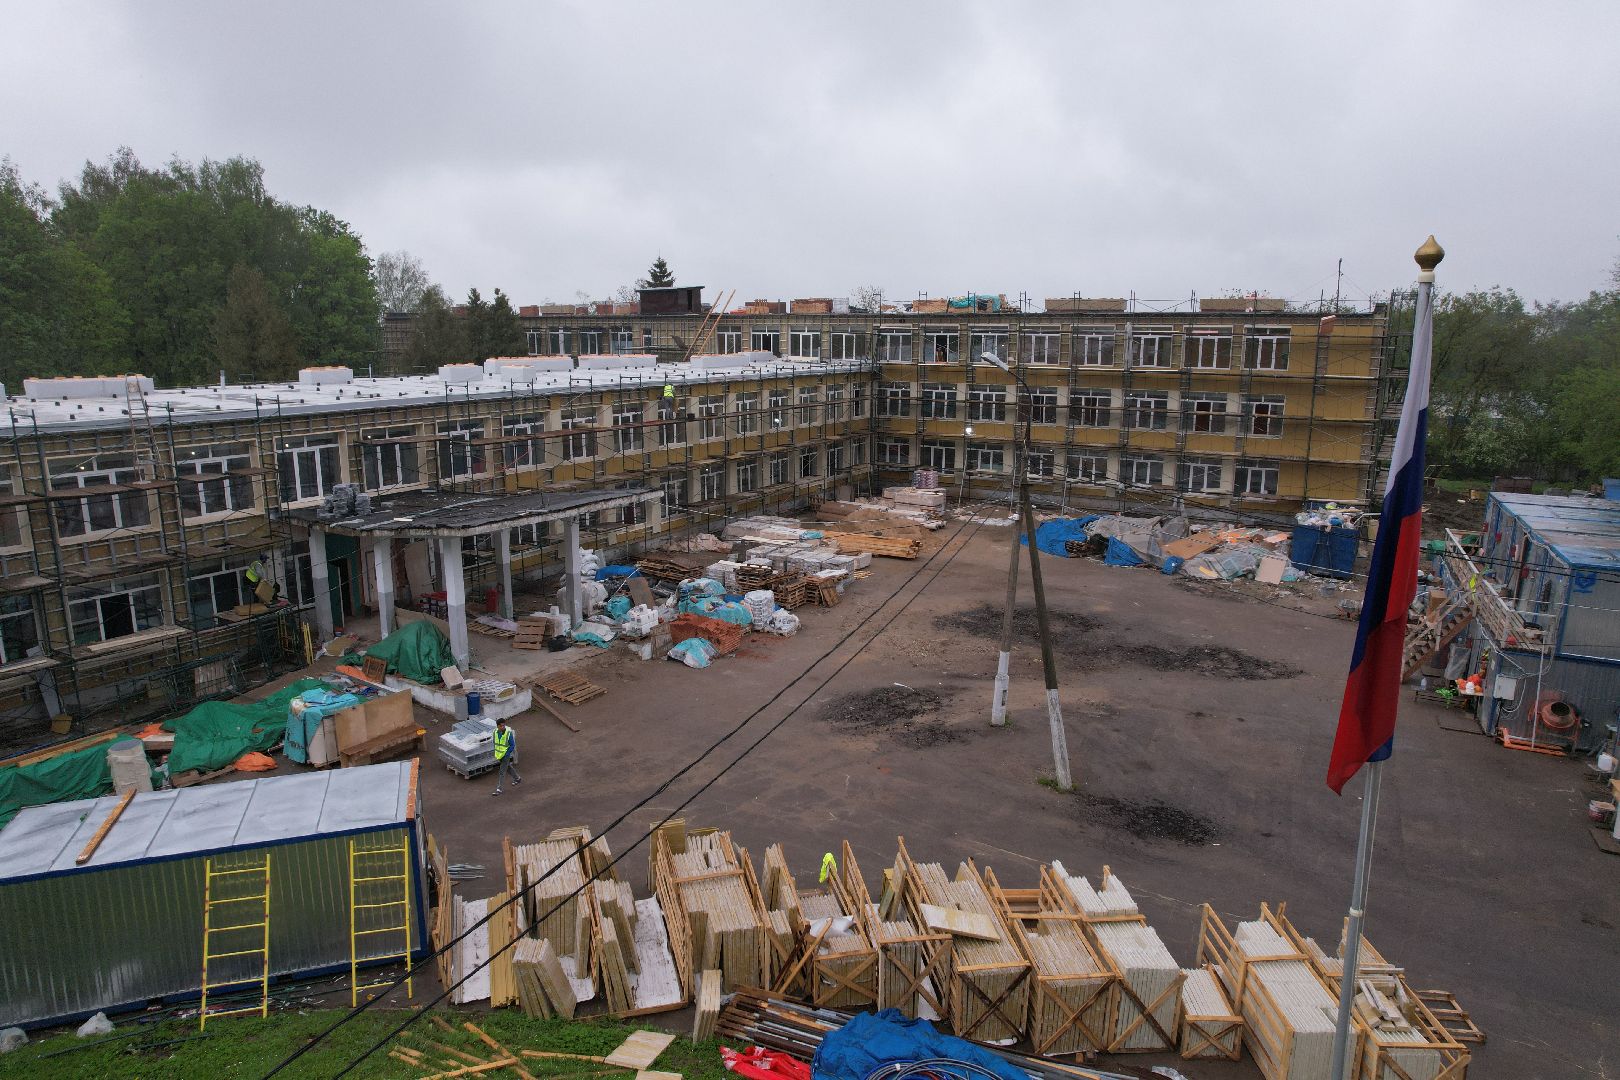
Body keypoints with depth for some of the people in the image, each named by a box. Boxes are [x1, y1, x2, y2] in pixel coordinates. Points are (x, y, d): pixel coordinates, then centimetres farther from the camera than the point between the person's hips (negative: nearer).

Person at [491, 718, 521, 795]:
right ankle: (517, 778, 46)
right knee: (508, 767, 24)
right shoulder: (495, 732, -9)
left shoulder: (509, 733, -24)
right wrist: (496, 752, 11)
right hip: (498, 755, 6)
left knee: (502, 772, -1)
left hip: (506, 755, -6)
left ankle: (499, 789, 8)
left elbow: (512, 745, -16)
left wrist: (505, 754, -21)